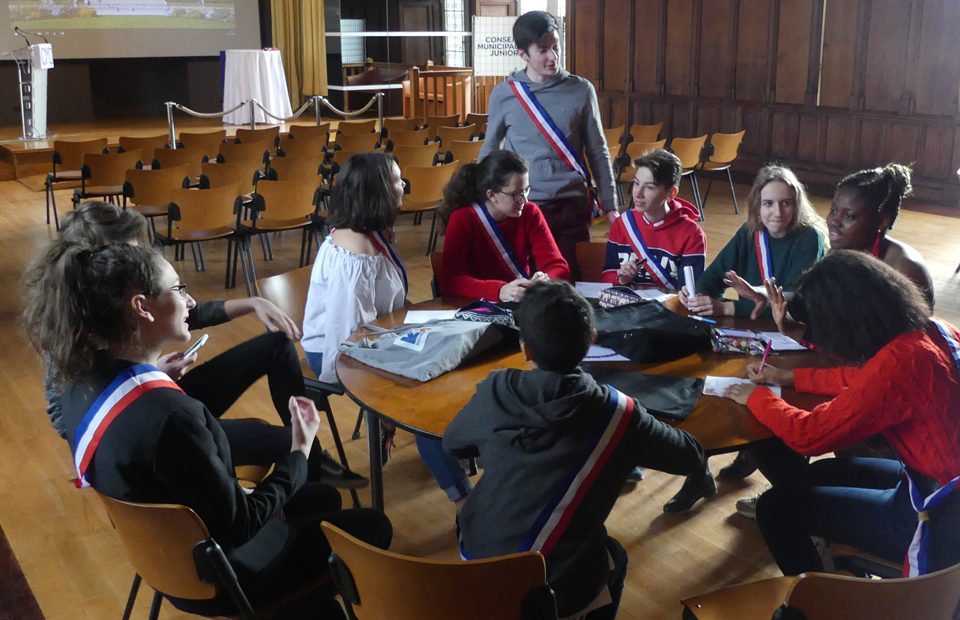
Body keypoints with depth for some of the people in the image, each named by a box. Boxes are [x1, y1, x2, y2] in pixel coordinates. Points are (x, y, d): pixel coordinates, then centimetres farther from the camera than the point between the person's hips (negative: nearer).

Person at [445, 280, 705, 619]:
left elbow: (451, 443, 10)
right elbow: (691, 455, 1)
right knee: (614, 558, 30)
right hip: (556, 590, -2)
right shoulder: (616, 414, -16)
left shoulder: (494, 392, -10)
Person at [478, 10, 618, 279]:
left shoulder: (581, 90, 0)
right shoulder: (503, 94, -1)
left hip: (572, 205, 0)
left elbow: (598, 153, 6)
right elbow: (489, 152, 11)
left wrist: (610, 206, 4)